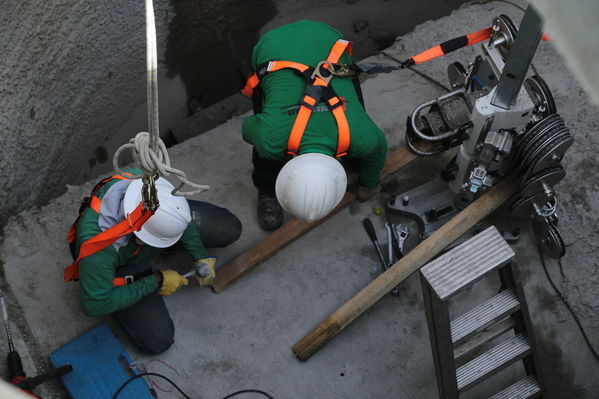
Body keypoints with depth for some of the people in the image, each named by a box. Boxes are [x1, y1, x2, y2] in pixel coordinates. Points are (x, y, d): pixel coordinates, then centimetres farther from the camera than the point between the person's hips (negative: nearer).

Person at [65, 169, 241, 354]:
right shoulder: (98, 247, -46)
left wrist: (201, 257, -10)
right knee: (157, 341, -10)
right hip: (122, 267, -3)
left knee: (230, 229, 0)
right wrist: (156, 282, -28)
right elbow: (94, 304, -32)